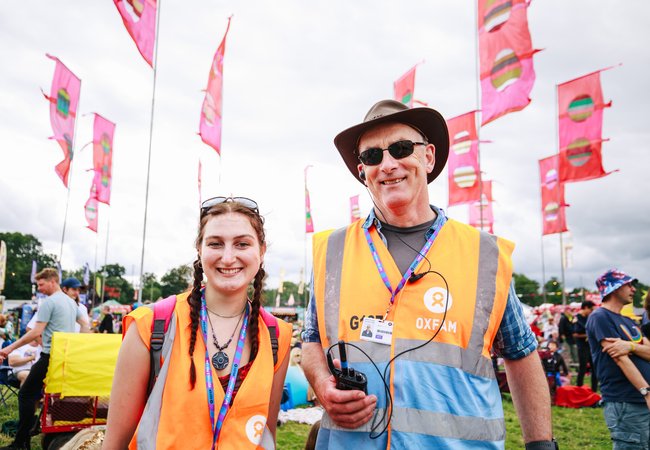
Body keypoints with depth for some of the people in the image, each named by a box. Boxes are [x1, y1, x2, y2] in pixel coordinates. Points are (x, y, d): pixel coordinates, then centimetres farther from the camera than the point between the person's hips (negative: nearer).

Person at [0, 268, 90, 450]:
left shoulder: (48, 302, -12)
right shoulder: (71, 301, 14)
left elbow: (36, 332, -17)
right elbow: (85, 325, 20)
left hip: (50, 356, -8)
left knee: (26, 394, -1)